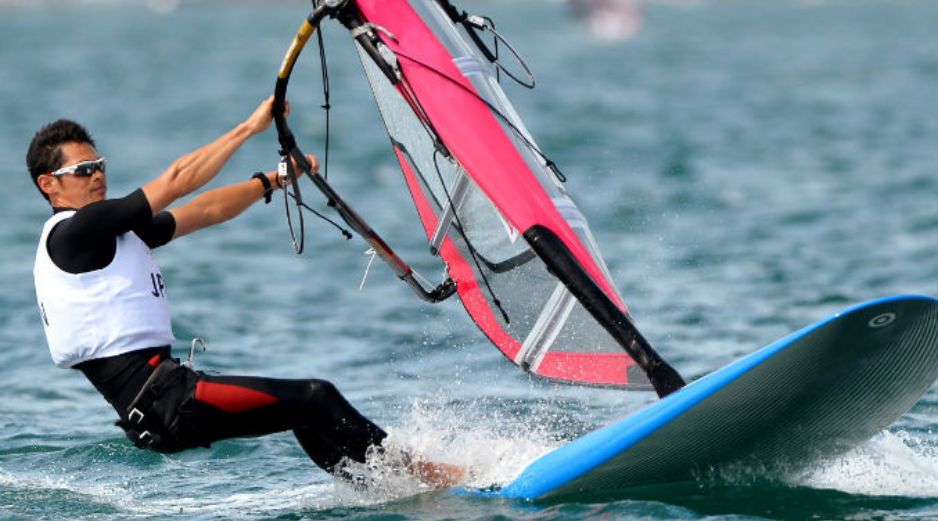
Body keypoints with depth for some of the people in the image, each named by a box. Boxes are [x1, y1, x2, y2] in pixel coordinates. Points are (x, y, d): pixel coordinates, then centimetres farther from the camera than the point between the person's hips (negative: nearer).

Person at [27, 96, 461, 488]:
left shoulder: (114, 234, 21)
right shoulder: (72, 232, -9)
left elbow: (204, 212, 22)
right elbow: (178, 180, -11)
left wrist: (274, 180, 13)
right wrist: (250, 127, -6)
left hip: (162, 389, 11)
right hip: (158, 400, -11)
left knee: (311, 415, 12)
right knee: (315, 399, -8)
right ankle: (417, 473, 3)